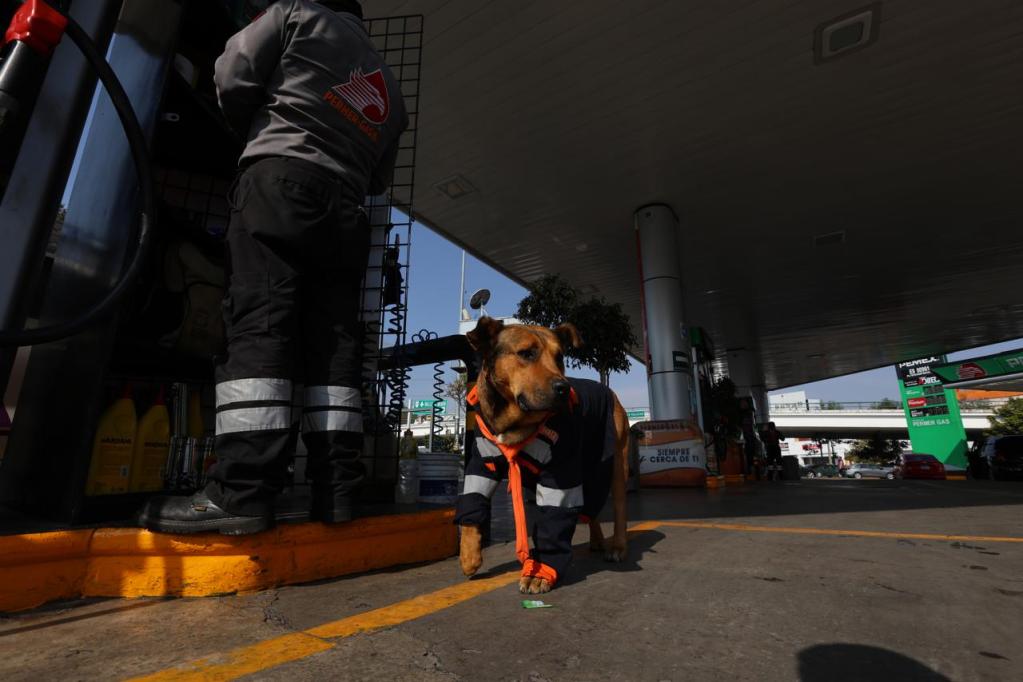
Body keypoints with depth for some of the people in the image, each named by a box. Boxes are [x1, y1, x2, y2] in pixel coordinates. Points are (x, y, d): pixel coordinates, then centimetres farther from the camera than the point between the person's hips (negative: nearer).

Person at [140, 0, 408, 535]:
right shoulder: (388, 87, 33)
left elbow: (233, 79, 10)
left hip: (281, 177, -4)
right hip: (344, 209, 5)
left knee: (259, 324, -15)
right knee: (335, 340, -4)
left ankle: (243, 489, -23)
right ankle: (336, 487, -8)